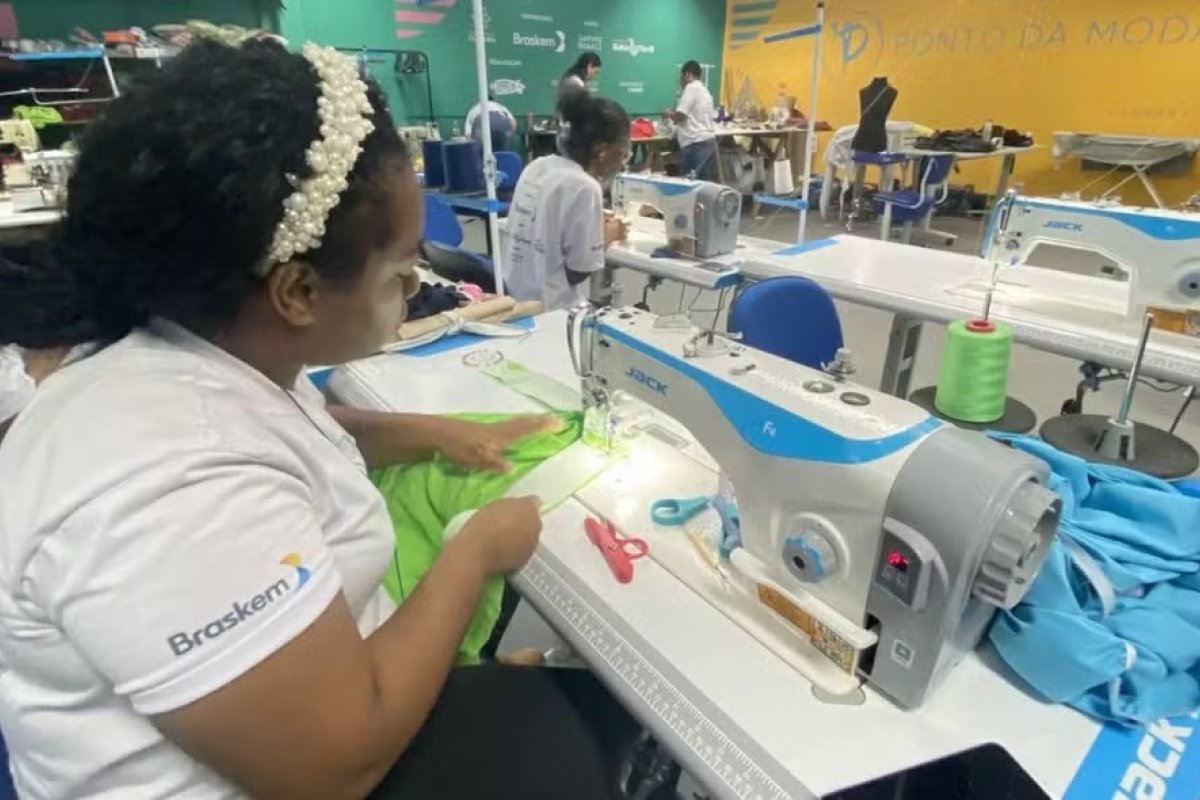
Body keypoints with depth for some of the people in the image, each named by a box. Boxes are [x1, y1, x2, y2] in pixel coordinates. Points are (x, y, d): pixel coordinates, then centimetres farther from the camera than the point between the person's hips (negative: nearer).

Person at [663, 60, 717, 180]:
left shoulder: (691, 87, -6)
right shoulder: (704, 89, 22)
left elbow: (680, 116, -13)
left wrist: (668, 114, 7)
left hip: (696, 144, -9)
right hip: (708, 141, 9)